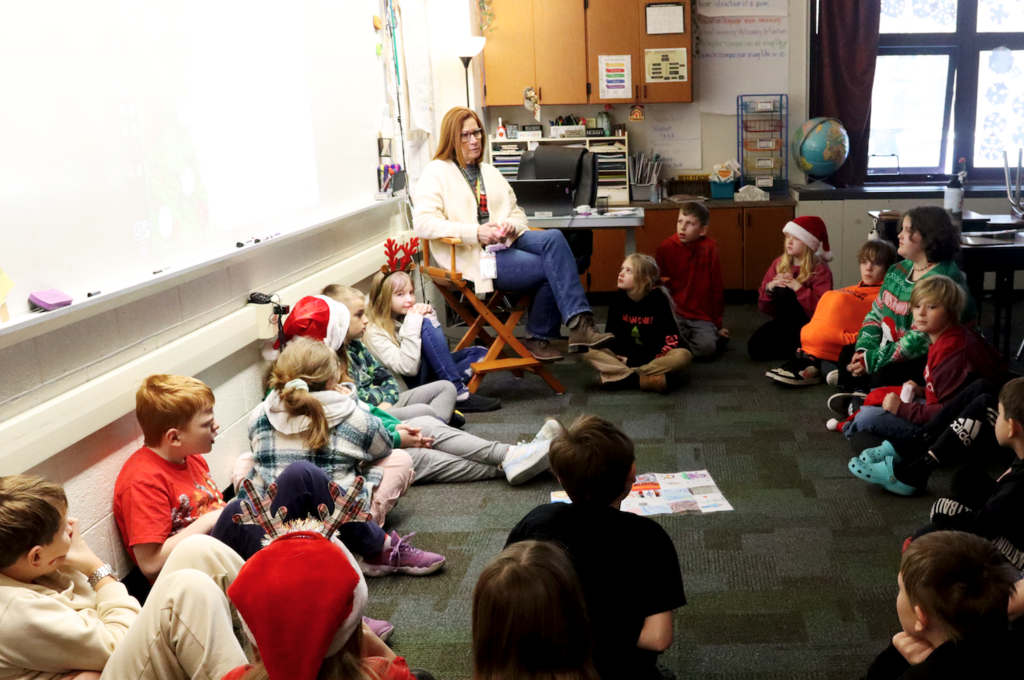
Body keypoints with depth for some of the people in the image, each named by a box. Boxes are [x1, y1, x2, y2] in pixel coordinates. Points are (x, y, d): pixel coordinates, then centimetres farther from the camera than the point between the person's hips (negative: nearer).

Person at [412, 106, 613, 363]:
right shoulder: (436, 173, 3)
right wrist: (476, 232, -21)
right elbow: (422, 223, -11)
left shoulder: (490, 172, 24)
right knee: (552, 267, -24)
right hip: (473, 255, -6)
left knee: (553, 238, -26)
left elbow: (517, 213, 22)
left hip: (505, 243, 6)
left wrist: (510, 226, -5)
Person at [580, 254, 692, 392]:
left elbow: (671, 337, -16)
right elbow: (611, 333, 2)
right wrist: (625, 358, -18)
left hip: (655, 357, -2)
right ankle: (645, 380, -36)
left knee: (683, 356, -33)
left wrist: (634, 360, -21)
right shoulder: (618, 299, -4)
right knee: (589, 351, -21)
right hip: (625, 357, 3)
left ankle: (618, 376, -32)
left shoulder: (658, 299, -13)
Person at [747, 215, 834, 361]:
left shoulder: (820, 270, -11)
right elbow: (764, 307, 3)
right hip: (784, 322, 5)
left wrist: (797, 287, -27)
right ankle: (796, 345, 3)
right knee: (755, 348, -20)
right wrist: (770, 287, -17)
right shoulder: (779, 263, 2)